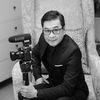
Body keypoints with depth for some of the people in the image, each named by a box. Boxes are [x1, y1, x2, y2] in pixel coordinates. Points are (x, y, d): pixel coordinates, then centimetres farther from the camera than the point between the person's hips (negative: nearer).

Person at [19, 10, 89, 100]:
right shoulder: (44, 38, -9)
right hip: (53, 83, 5)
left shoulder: (73, 51, -30)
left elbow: (68, 88, -30)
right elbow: (35, 54, 15)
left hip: (74, 90, -5)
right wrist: (38, 76, 3)